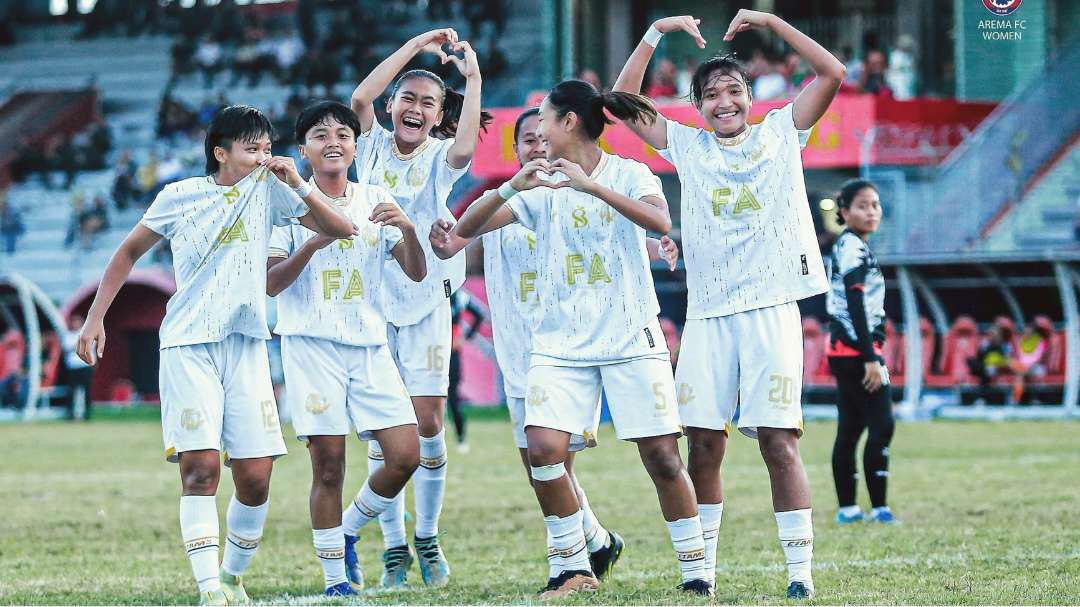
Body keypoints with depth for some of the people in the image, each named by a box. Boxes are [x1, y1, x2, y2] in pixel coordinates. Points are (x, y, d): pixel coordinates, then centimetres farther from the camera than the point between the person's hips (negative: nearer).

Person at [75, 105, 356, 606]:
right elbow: (129, 251, 14)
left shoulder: (269, 189, 8)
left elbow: (340, 230, 6)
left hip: (246, 344, 3)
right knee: (200, 466, -16)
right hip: (188, 344, -3)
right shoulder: (180, 197, 2)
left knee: (255, 477, -3)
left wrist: (298, 185, -8)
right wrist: (95, 317, 8)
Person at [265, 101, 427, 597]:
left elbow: (416, 273, 4)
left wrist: (408, 230, -16)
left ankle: (347, 533, 17)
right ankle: (334, 579, 4)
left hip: (369, 346, 4)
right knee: (329, 466, -5)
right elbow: (270, 284, -7)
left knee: (406, 454, -6)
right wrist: (313, 243, -21)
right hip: (311, 345, -4)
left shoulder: (376, 201, 10)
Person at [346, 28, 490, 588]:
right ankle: (393, 548, 3)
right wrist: (415, 46, -11)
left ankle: (428, 538, 11)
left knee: (427, 423, -4)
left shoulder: (440, 159, 4)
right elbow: (361, 97, -11)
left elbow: (465, 146, -20)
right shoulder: (374, 147, 6)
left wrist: (472, 79, -21)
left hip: (424, 302, 0)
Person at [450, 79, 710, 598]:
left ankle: (695, 572, 7)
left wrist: (589, 185, -28)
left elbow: (660, 221, -22)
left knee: (661, 455, -5)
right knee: (543, 447, -14)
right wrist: (513, 186, -15)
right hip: (560, 343, 3)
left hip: (632, 338, -3)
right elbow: (466, 228, 2)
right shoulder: (541, 188, 8)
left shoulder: (628, 173, -1)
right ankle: (570, 567, -1)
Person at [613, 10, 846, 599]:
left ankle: (800, 572, -9)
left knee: (778, 441, -9)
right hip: (707, 314, 2)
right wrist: (658, 32, 5)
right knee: (703, 444, 0)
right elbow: (623, 101, 11)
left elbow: (832, 72, 3)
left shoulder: (781, 132, 10)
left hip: (771, 309, -2)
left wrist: (770, 21, 1)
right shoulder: (688, 146, 13)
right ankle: (701, 568, 7)